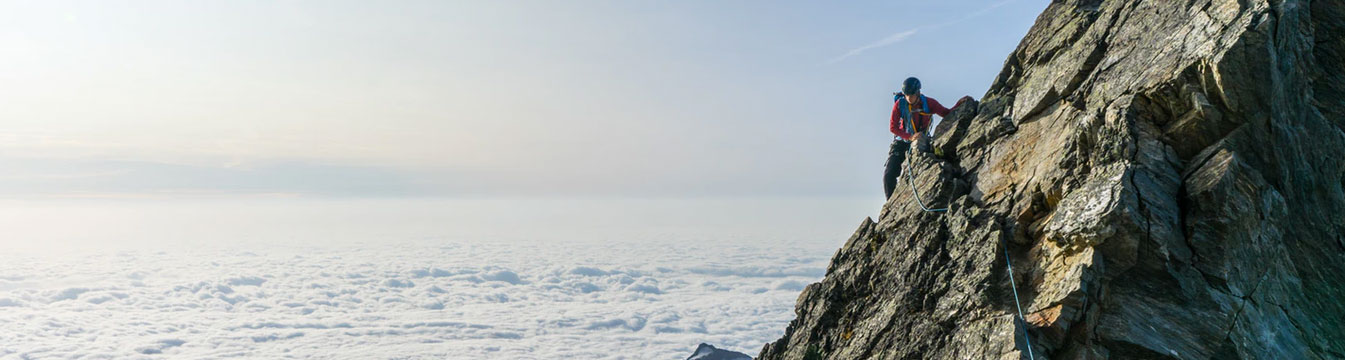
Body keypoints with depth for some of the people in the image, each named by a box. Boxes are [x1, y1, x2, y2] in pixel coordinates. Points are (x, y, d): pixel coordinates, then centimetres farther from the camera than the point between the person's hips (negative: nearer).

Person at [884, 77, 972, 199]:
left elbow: (948, 114, 0)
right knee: (889, 175, -10)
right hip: (901, 142, 0)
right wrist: (910, 137, -29)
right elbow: (893, 128, -15)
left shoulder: (928, 103, -11)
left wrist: (960, 103, -17)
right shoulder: (899, 104, -15)